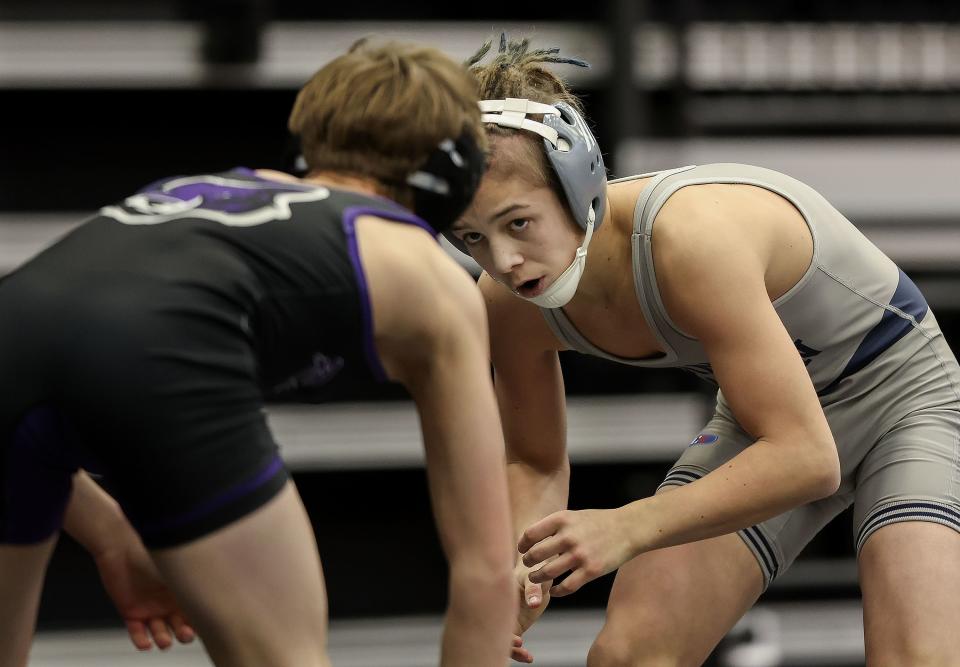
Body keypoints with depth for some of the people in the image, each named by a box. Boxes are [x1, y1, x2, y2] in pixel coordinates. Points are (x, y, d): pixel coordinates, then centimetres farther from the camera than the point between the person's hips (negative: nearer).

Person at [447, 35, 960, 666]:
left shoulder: (691, 236, -37)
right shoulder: (510, 305, -16)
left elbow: (805, 457, -37)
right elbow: (535, 464, 1)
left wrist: (628, 528, -42)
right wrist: (519, 569, -20)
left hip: (907, 397, -6)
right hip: (763, 419, 6)